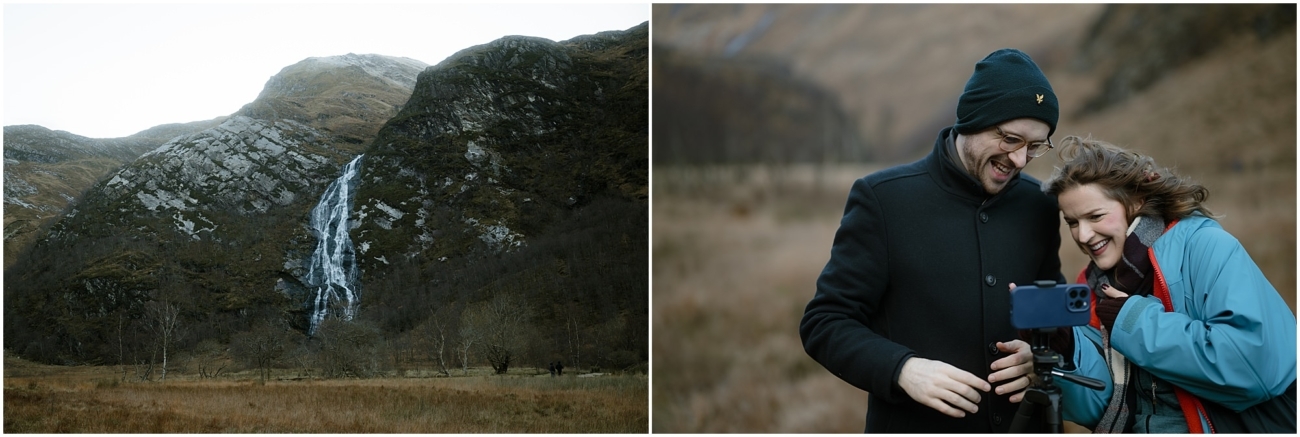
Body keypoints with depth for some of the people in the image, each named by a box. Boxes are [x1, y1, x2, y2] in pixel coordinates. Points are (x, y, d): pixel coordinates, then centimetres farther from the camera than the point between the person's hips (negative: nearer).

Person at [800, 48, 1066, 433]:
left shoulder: (1037, 205, 3)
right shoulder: (884, 198, -9)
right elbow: (825, 322, -9)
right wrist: (902, 368, -24)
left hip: (1022, 426, 4)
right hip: (915, 425, -4)